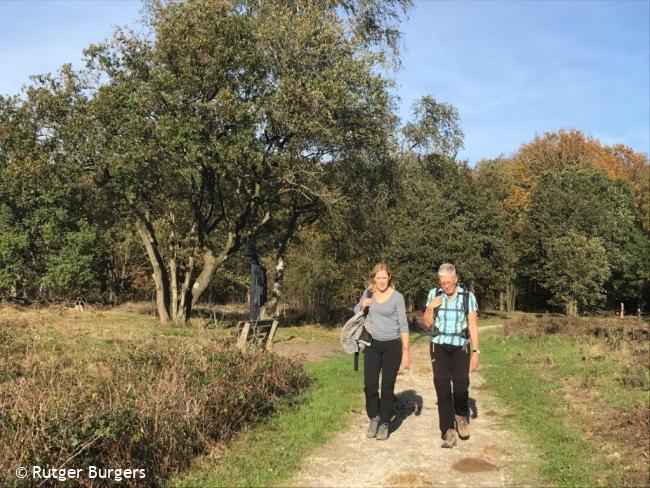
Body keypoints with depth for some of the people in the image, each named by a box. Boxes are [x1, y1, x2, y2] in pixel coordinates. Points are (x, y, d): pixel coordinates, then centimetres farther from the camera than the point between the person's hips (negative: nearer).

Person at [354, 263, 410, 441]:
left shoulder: (397, 297, -7)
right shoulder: (368, 293, 3)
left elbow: (403, 325, -6)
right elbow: (356, 312, 17)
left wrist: (406, 351, -10)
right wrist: (363, 306, -6)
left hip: (392, 346, -3)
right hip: (372, 345, 3)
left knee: (387, 386, 4)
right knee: (369, 385, 0)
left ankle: (384, 423, 19)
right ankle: (374, 417, 24)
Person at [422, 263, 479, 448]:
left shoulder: (468, 296, -3)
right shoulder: (434, 294, 2)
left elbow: (473, 326, 0)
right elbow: (427, 324, 7)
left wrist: (475, 352, -4)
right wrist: (431, 307, -11)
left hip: (460, 347, -1)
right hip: (439, 347, 1)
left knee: (461, 384, -15)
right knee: (442, 387, -5)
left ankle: (461, 416, 16)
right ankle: (448, 431, 1)